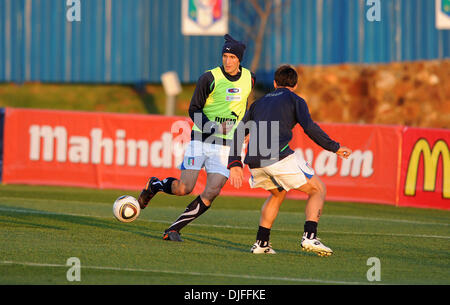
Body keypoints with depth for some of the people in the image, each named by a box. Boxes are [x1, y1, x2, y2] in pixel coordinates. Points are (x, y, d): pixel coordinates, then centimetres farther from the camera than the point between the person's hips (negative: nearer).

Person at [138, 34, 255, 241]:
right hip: (200, 140, -3)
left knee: (212, 192, -14)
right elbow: (194, 109, -6)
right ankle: (153, 185, 21)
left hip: (225, 147, 3)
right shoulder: (210, 78, -8)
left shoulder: (248, 79, 5)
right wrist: (209, 127, -22)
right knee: (184, 189, -12)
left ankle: (173, 230, -4)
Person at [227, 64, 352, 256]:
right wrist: (334, 148, 0)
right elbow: (309, 127, -5)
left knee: (278, 194, 31)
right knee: (318, 189, 8)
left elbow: (239, 132, 22)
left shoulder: (259, 102, 28)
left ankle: (261, 242, 18)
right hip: (279, 156, -6)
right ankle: (309, 236, -12)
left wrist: (234, 164, 21)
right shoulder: (294, 100, 12)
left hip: (254, 161, 6)